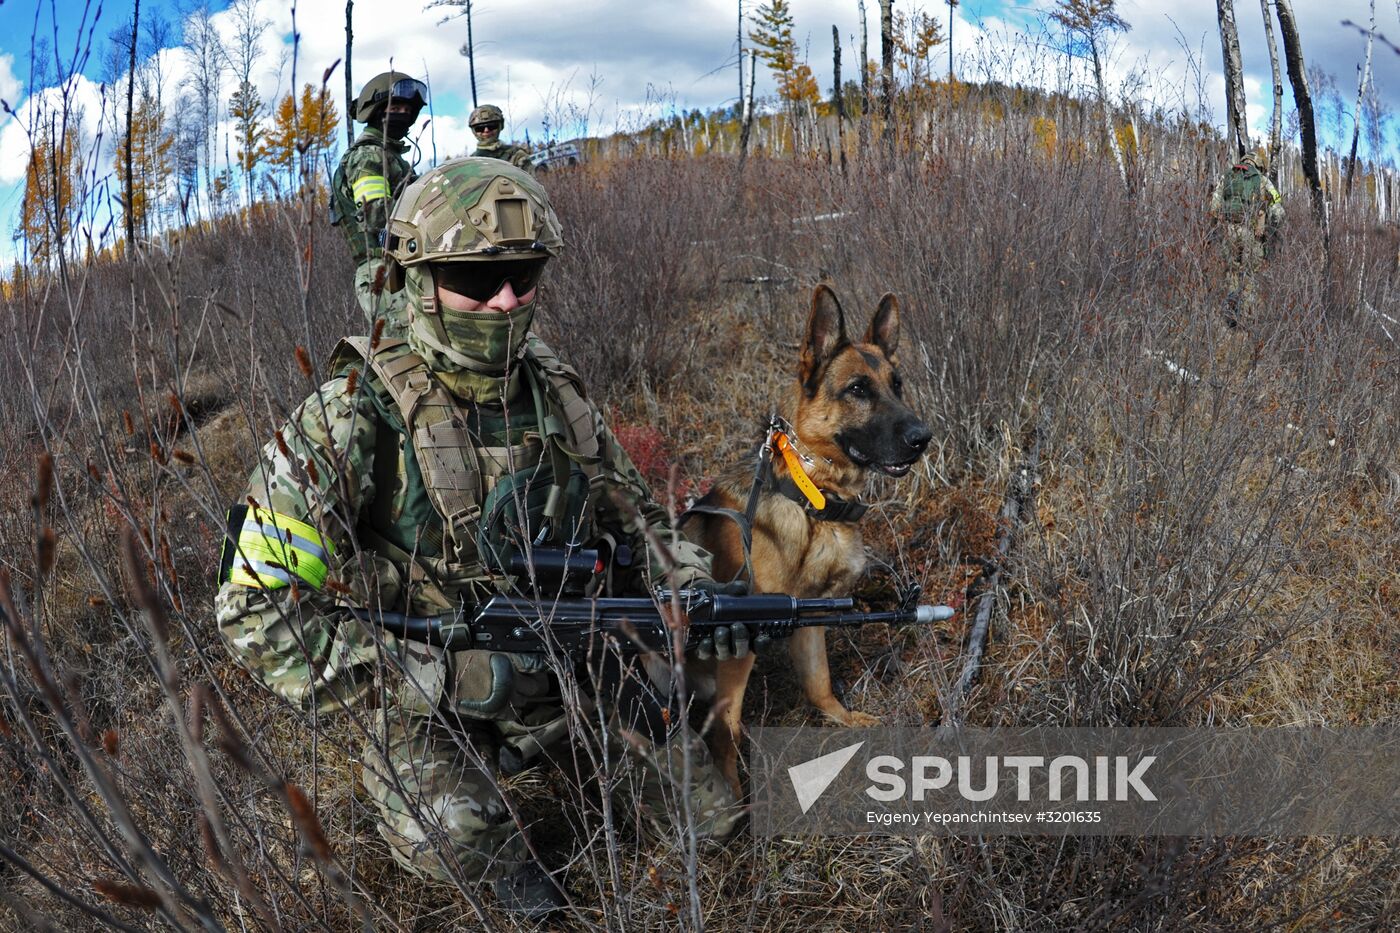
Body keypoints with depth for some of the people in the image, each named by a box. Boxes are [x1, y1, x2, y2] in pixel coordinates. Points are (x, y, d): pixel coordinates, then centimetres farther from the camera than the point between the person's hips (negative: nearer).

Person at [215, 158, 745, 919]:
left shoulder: (554, 391, -7)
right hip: (430, 692, -4)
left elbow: (629, 512, 10)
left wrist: (688, 584, -12)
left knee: (713, 819, 4)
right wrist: (444, 677, -29)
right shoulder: (353, 420, -24)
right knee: (460, 843, -29)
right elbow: (256, 611, -25)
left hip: (569, 662, 4)